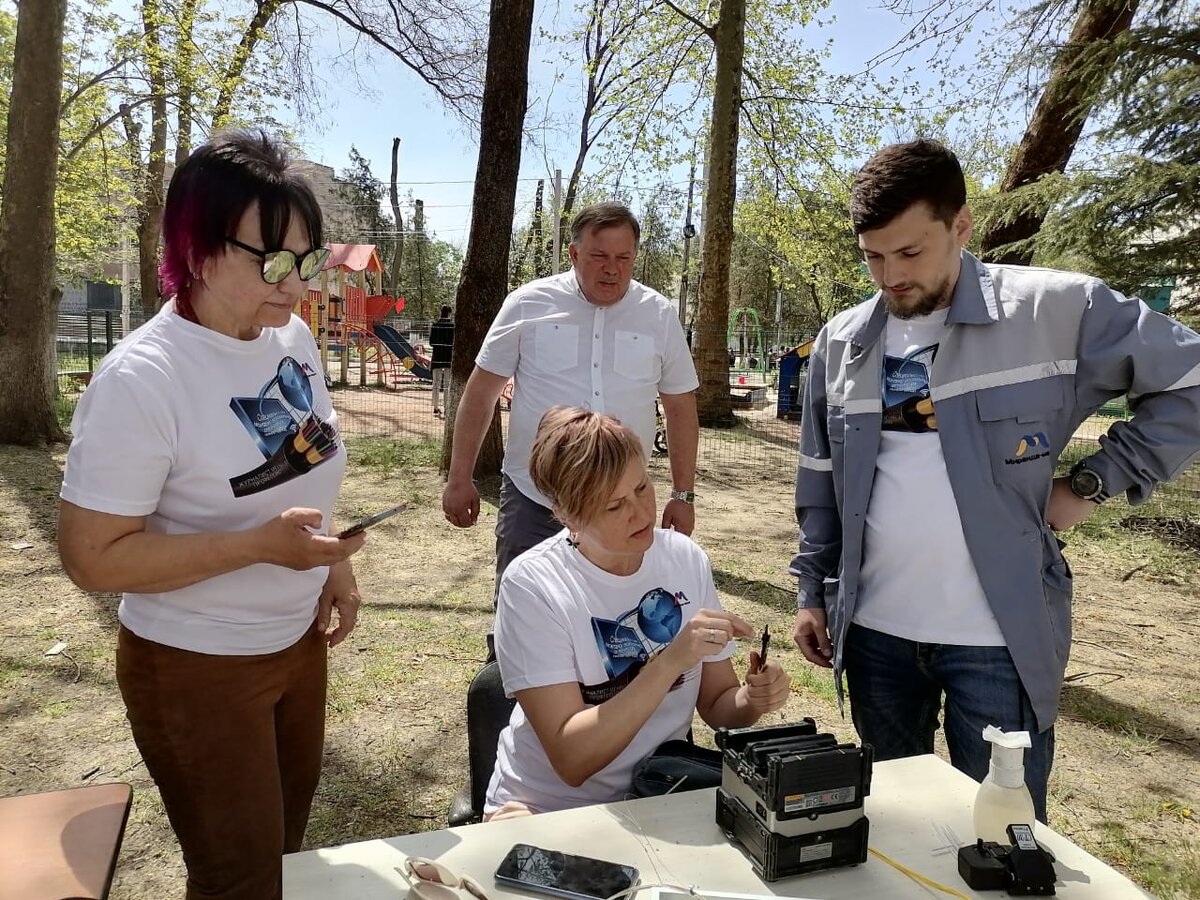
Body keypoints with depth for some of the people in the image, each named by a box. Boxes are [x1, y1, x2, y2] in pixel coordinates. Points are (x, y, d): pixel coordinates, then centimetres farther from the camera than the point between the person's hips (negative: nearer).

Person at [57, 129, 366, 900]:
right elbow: (92, 556, -22)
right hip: (198, 668, -6)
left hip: (300, 640, 6)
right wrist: (259, 545, -31)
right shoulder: (141, 380, -25)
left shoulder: (294, 337, -4)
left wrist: (335, 567, -1)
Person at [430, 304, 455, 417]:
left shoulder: (435, 325, 0)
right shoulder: (453, 325, -6)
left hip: (437, 357, 2)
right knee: (447, 384, 2)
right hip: (449, 357, -2)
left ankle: (436, 408, 13)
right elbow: (455, 343, -7)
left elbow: (431, 343, 1)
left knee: (436, 384, 10)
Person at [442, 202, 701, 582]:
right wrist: (459, 479, 0)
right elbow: (481, 393, 1)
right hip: (531, 499, -1)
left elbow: (681, 410, 7)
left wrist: (683, 496, 6)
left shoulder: (659, 316, 0)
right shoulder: (528, 304, -5)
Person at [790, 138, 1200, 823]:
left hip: (1000, 636, -3)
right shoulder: (842, 342, 4)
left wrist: (1094, 484, -6)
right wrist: (813, 593, 11)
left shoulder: (1055, 309, -8)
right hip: (875, 630, 4)